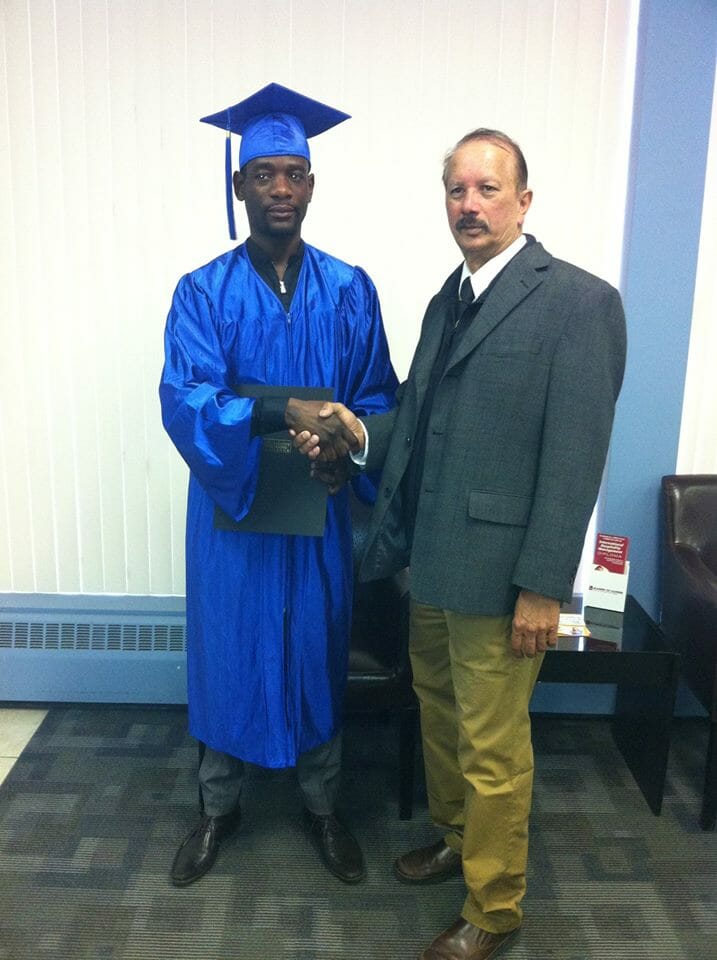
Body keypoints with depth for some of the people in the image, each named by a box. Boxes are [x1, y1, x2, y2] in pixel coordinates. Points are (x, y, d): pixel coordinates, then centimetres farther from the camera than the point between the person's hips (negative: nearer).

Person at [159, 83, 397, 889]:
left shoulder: (348, 291, 1)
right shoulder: (202, 292, -3)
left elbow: (378, 397, -1)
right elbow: (184, 400, -16)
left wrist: (345, 440, -23)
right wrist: (281, 411, -32)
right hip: (230, 503, 0)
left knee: (317, 654, 12)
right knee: (226, 652, 11)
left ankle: (322, 807, 34)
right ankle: (218, 808, 34)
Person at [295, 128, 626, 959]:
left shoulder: (578, 301, -13)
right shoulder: (448, 300, 12)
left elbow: (575, 455, -17)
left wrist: (543, 586, -18)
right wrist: (363, 433, -6)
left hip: (498, 569, -7)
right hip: (431, 555, 8)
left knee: (493, 745, 7)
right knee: (439, 711, 23)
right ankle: (454, 838, 48)